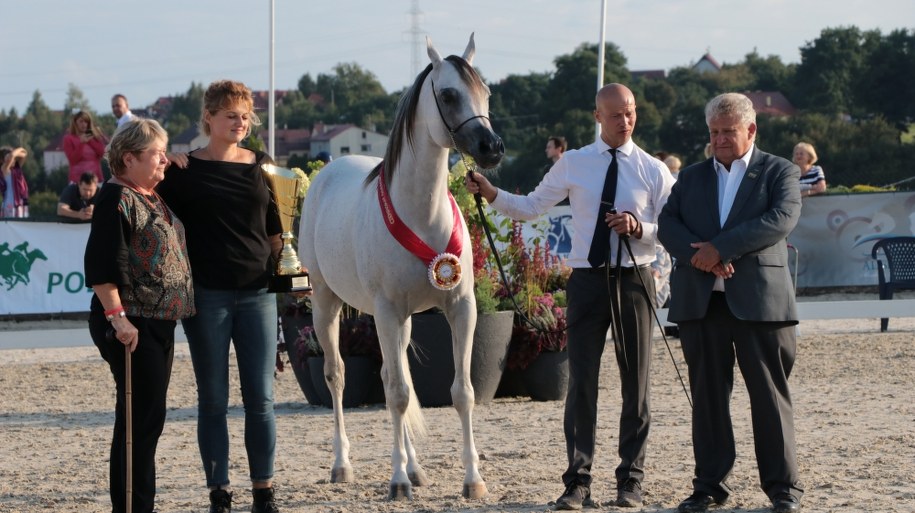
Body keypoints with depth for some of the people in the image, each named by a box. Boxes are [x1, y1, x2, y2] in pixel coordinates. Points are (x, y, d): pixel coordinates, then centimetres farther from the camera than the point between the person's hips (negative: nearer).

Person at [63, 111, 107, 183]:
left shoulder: (94, 136, 16)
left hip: (95, 177, 4)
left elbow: (102, 152, 4)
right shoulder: (69, 138, 3)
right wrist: (81, 143, -15)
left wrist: (91, 141, -4)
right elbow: (73, 160, -7)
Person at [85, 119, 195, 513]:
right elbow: (99, 265, -19)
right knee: (143, 417, -8)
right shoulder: (116, 199, -13)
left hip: (159, 324, 10)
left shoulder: (153, 198, 16)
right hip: (131, 328, -10)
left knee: (145, 418, 12)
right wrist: (116, 316, -23)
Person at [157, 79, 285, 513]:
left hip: (256, 293, 2)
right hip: (206, 295, -2)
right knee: (213, 399, 3)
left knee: (260, 397, 2)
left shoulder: (261, 166, 9)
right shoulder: (184, 171, 0)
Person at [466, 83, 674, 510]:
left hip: (634, 279, 0)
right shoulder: (572, 164, 4)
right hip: (587, 279, 0)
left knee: (635, 382, 6)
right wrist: (491, 194, -7)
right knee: (581, 382, 0)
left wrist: (639, 228, -17)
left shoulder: (653, 170, 1)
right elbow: (531, 207, 7)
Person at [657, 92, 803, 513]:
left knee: (770, 394, -2)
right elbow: (667, 224, 7)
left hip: (759, 299, -3)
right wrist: (700, 256, -13)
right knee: (707, 395, 5)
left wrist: (720, 248, -16)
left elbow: (782, 219, -11)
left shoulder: (779, 172, 6)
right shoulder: (691, 177, 18)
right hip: (700, 300, 4)